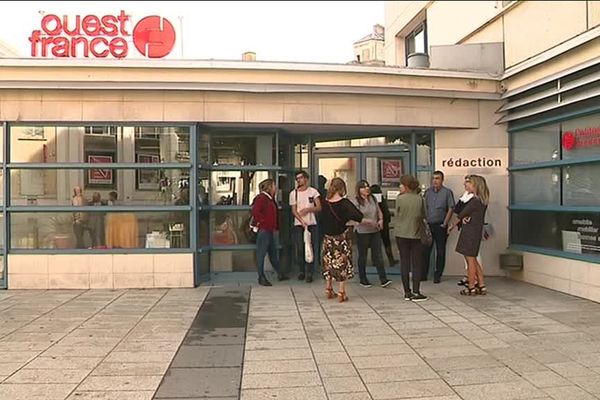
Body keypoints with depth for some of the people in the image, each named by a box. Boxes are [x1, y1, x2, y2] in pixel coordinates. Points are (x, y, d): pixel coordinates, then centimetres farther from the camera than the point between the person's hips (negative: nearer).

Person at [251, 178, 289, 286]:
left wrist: (276, 228, 15)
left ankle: (280, 274, 24)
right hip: (264, 230, -9)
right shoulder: (261, 198, -11)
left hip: (272, 230, 10)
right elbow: (255, 212, -22)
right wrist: (262, 222, -16)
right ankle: (261, 277, 3)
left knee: (274, 253, 16)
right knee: (261, 253, -2)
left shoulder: (271, 199, 19)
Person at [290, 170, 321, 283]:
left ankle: (309, 273, 6)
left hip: (311, 224, -1)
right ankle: (301, 271, 17)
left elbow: (319, 207, 0)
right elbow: (294, 211, -1)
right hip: (298, 225, 1)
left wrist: (308, 209, -17)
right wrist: (302, 221, -14)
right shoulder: (293, 193, 4)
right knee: (299, 249, 0)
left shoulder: (313, 191, 3)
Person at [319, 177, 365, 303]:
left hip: (328, 237, 4)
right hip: (341, 237, -4)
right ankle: (341, 292, 6)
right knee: (342, 263, 5)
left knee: (329, 262, 15)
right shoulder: (344, 203, -14)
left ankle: (328, 289, 23)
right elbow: (358, 216, -21)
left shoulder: (325, 203, -2)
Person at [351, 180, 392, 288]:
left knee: (378, 255, 2)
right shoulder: (355, 201, -9)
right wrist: (369, 221, -24)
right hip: (362, 232, -4)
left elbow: (379, 211, 18)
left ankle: (383, 279, 2)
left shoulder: (373, 199, 8)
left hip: (375, 231, 4)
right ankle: (363, 280, 19)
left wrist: (381, 220, -2)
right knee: (362, 256, 8)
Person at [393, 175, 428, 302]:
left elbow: (397, 214, 0)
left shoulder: (400, 199, -9)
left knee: (404, 262, 7)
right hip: (415, 234, 0)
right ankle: (416, 292, 4)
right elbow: (423, 216, 5)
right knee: (417, 264, 6)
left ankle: (407, 292, 12)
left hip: (401, 234, 0)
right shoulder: (420, 199, -4)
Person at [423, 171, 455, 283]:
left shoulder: (447, 192, -3)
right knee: (425, 250, 4)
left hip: (440, 226, -3)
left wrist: (444, 224, -9)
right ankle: (423, 274, 12)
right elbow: (424, 208, 11)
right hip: (428, 225, 3)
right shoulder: (428, 192, 8)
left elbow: (450, 209, -5)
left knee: (440, 251, 4)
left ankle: (437, 276, 11)